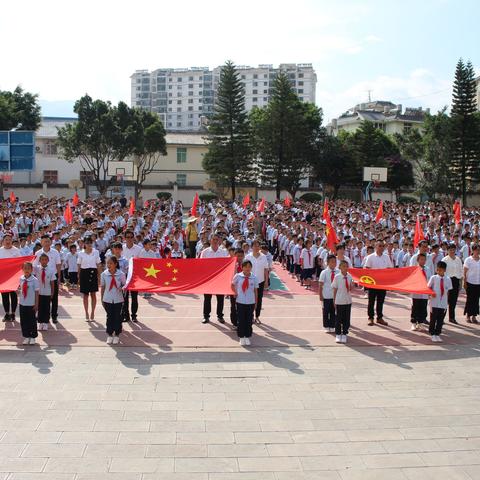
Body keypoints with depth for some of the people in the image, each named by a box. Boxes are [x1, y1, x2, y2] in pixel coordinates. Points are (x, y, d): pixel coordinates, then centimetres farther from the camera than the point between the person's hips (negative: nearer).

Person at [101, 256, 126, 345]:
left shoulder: (121, 274, -9)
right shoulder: (104, 274, -4)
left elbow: (124, 285, 3)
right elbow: (102, 287, 4)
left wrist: (122, 288, -20)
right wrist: (102, 298, 6)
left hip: (118, 299, -1)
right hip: (107, 299, 1)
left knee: (117, 317, 6)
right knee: (109, 317, 7)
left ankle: (117, 335, 19)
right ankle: (110, 335, 19)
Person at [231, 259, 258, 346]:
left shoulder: (254, 278, -3)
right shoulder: (238, 276, -6)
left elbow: (255, 291, 4)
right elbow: (232, 285, 12)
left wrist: (256, 302, 5)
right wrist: (235, 293, 4)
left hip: (251, 302, 1)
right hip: (240, 302, -1)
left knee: (249, 320, 7)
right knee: (241, 320, 5)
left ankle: (247, 337, 18)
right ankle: (241, 337, 16)